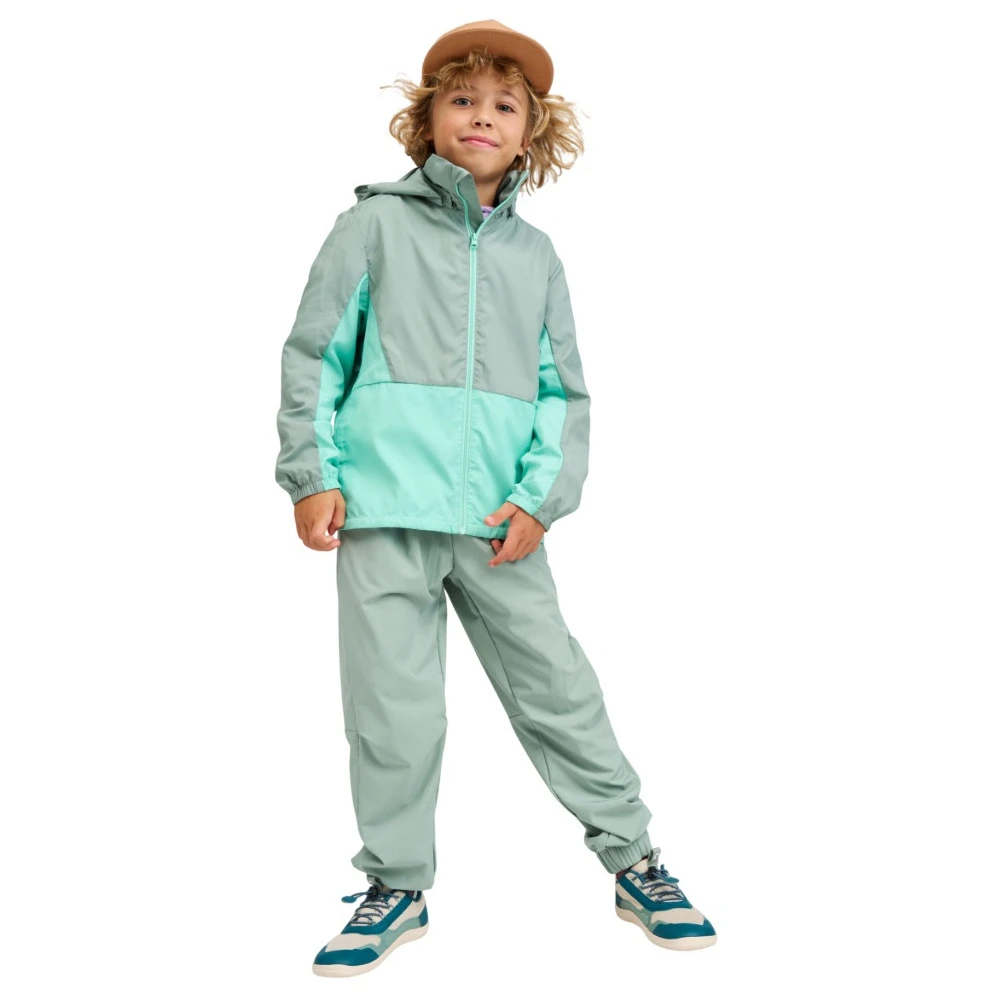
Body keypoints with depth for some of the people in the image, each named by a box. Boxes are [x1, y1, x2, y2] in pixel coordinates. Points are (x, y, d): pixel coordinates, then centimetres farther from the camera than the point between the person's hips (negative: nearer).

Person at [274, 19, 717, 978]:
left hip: (501, 522, 2)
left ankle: (634, 861, 22)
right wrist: (312, 473, -4)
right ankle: (396, 885, 23)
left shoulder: (535, 254, 14)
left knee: (558, 689, 5)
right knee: (392, 706, 4)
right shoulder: (376, 223, 7)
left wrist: (543, 497, -3)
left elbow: (564, 391, 12)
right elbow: (313, 353, 5)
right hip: (385, 510, -1)